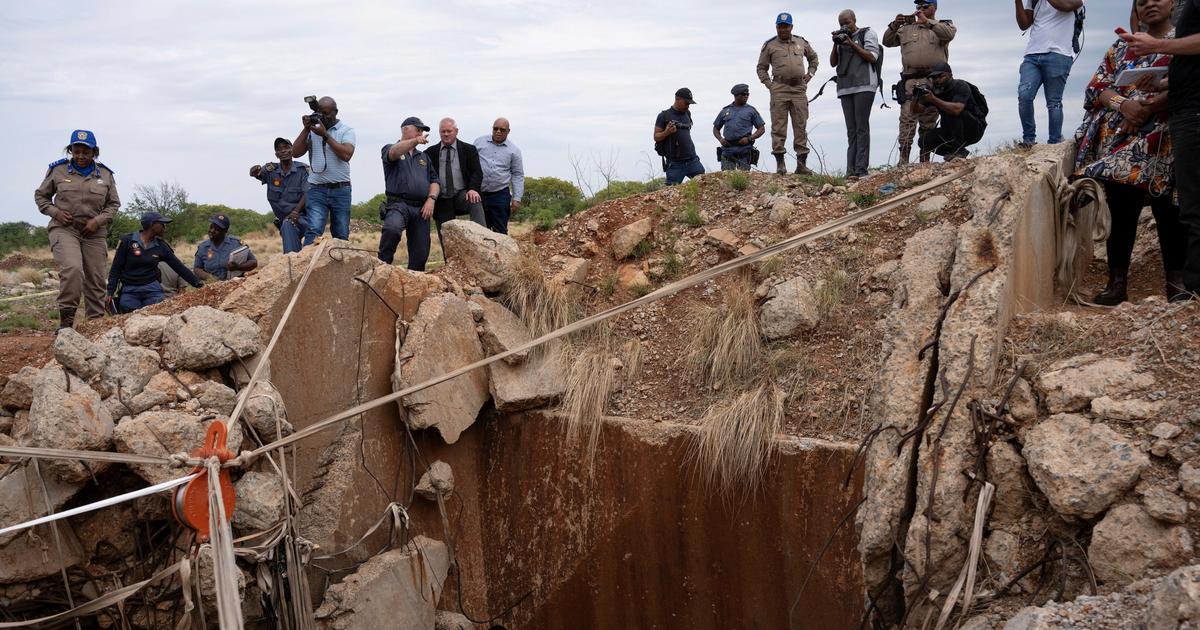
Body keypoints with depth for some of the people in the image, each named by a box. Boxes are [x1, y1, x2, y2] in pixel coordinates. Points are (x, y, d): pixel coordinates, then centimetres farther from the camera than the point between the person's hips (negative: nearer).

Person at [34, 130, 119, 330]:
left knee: (95, 280, 5)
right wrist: (55, 212, -6)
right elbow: (40, 195, 13)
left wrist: (99, 220, -5)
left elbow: (114, 203, 12)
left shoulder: (105, 175, 7)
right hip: (64, 230, -3)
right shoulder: (58, 170, 3)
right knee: (72, 269, -27)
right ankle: (66, 318, -19)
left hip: (94, 233, 3)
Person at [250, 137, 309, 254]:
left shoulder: (303, 169, -4)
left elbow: (307, 194, -13)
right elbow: (255, 172, -15)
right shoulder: (271, 170, 4)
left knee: (288, 224, -29)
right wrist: (255, 170, -42)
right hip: (284, 220, 6)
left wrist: (295, 212, -29)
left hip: (303, 216, -6)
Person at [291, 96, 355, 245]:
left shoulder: (346, 130, 3)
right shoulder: (312, 130, 11)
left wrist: (325, 135, -13)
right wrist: (306, 129, -3)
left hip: (340, 189, -1)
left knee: (341, 236, 5)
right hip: (317, 189, 1)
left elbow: (346, 155, -14)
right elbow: (296, 153, 3)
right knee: (313, 231, -14)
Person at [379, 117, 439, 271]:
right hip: (398, 204, -5)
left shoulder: (424, 157, 27)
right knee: (392, 229, -36)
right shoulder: (390, 149, 10)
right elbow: (394, 153, -16)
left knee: (420, 254, -1)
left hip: (421, 208, 5)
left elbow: (434, 181, 20)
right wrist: (414, 141, -34)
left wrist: (431, 198, -1)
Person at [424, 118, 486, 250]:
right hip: (442, 201, 2)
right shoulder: (431, 152, 9)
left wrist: (473, 189, -22)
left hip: (462, 194, -2)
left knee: (475, 202, -35)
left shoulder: (469, 150, 6)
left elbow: (477, 172, -2)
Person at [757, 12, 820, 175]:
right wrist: (769, 84, -3)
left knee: (800, 127, 3)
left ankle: (801, 164, 6)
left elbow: (813, 58, 29)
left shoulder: (801, 42, 14)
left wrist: (810, 74, 14)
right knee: (778, 127, -6)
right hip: (779, 89, -3)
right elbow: (761, 68, 10)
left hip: (799, 89, 3)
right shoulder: (769, 45, 5)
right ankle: (780, 164, -4)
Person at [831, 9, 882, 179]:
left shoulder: (867, 33, 8)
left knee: (861, 127, -10)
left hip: (864, 86, -5)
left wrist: (852, 44, -6)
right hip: (845, 88, 5)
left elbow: (872, 57, -3)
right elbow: (833, 63, 16)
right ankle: (851, 171, -4)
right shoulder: (842, 38, 21)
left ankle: (861, 170, -14)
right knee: (851, 130, 0)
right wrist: (836, 45, 2)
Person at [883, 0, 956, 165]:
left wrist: (927, 22, -16)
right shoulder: (907, 28, 21)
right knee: (907, 119, -10)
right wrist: (894, 25, -2)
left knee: (928, 122, 2)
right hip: (910, 81, 1)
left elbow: (949, 34, -10)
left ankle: (925, 160, 6)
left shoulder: (944, 25, 13)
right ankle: (903, 160, -14)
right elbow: (887, 41, 15)